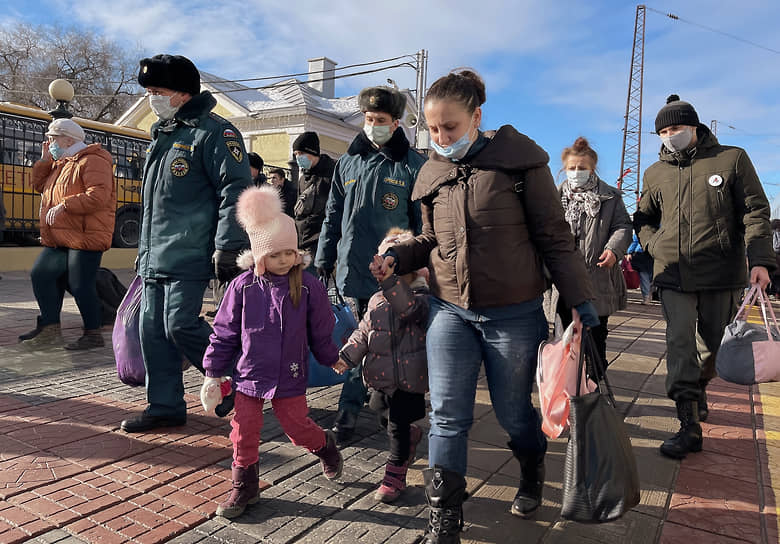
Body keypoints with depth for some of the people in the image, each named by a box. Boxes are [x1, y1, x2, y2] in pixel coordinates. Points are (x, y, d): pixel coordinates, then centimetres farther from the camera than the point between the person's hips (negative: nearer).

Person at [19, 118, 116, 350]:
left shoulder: (92, 161, -10)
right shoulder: (60, 163, 21)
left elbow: (99, 196, -23)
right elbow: (39, 186, 24)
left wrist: (64, 205, -24)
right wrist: (44, 160, 14)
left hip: (84, 237, -10)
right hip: (59, 239, 10)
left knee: (80, 285, -8)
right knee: (40, 275, 9)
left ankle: (93, 334, 5)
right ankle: (49, 329, 19)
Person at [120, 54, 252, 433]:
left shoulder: (213, 132, -7)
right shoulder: (162, 135, 21)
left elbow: (236, 190, -16)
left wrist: (228, 247, -23)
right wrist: (144, 250, 25)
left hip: (189, 256, -9)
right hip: (155, 257, 9)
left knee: (181, 325, -12)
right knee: (153, 329, 8)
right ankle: (165, 407, 19)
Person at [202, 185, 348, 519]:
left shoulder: (308, 287, -10)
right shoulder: (243, 287, -8)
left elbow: (320, 332, 4)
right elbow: (224, 332, 1)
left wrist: (332, 360, 15)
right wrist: (214, 371, 5)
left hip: (290, 377, -1)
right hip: (248, 375, 2)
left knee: (298, 428, 8)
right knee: (244, 432, 7)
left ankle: (326, 447, 41)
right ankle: (244, 486, 29)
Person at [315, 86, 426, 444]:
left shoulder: (413, 165, -1)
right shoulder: (347, 163, 12)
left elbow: (424, 223, -1)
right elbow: (333, 216, 15)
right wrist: (323, 259, 12)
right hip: (354, 267, 4)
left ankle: (349, 407, 13)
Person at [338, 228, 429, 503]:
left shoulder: (422, 297, -11)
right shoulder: (377, 301, 7)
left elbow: (409, 307, -35)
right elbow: (363, 334, 12)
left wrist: (390, 279, -47)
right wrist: (347, 356, -1)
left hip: (409, 380, -5)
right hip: (382, 377, 6)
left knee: (398, 425, 3)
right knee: (393, 421, 22)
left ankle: (395, 475, 22)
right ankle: (412, 435, 53)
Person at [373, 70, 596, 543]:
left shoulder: (519, 159, -7)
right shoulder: (432, 173, 6)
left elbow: (554, 238, -5)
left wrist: (581, 303, -6)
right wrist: (397, 257, -4)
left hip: (515, 315, -3)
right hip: (450, 311, 4)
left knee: (513, 412, 13)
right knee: (447, 415, 2)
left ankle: (533, 474, 46)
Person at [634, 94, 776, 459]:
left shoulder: (732, 159, 3)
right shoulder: (655, 173, 10)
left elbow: (755, 211, 0)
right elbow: (643, 219, 21)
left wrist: (760, 260, -12)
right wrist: (655, 245, 2)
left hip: (721, 274, -1)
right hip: (673, 275, 1)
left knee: (713, 343, 13)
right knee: (679, 343, -7)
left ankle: (700, 389, 42)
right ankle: (689, 426, -4)